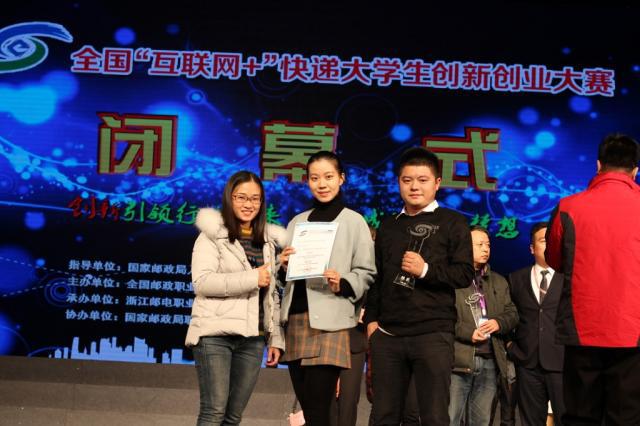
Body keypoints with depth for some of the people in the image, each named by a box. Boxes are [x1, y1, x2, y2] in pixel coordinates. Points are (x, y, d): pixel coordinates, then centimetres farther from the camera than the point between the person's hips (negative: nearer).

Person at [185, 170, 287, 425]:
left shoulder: (268, 241, 16)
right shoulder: (213, 235, -1)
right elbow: (201, 282, -13)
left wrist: (276, 338, 11)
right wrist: (252, 278, -15)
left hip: (253, 339, 5)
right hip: (216, 335, -5)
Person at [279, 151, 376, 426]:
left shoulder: (354, 221, 2)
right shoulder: (297, 222, 16)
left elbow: (366, 272, -1)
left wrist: (343, 284, -19)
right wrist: (283, 265, -2)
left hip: (330, 323, -5)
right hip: (295, 319, 5)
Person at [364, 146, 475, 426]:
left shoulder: (452, 223, 3)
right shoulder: (388, 226, 17)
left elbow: (465, 274, -4)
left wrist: (426, 270, -16)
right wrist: (371, 319, 10)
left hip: (433, 334, -4)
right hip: (387, 335, 5)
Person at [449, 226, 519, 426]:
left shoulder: (499, 282, 20)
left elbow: (512, 313, 17)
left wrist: (498, 323, -4)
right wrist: (468, 332, -16)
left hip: (490, 362, 6)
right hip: (459, 360, -6)